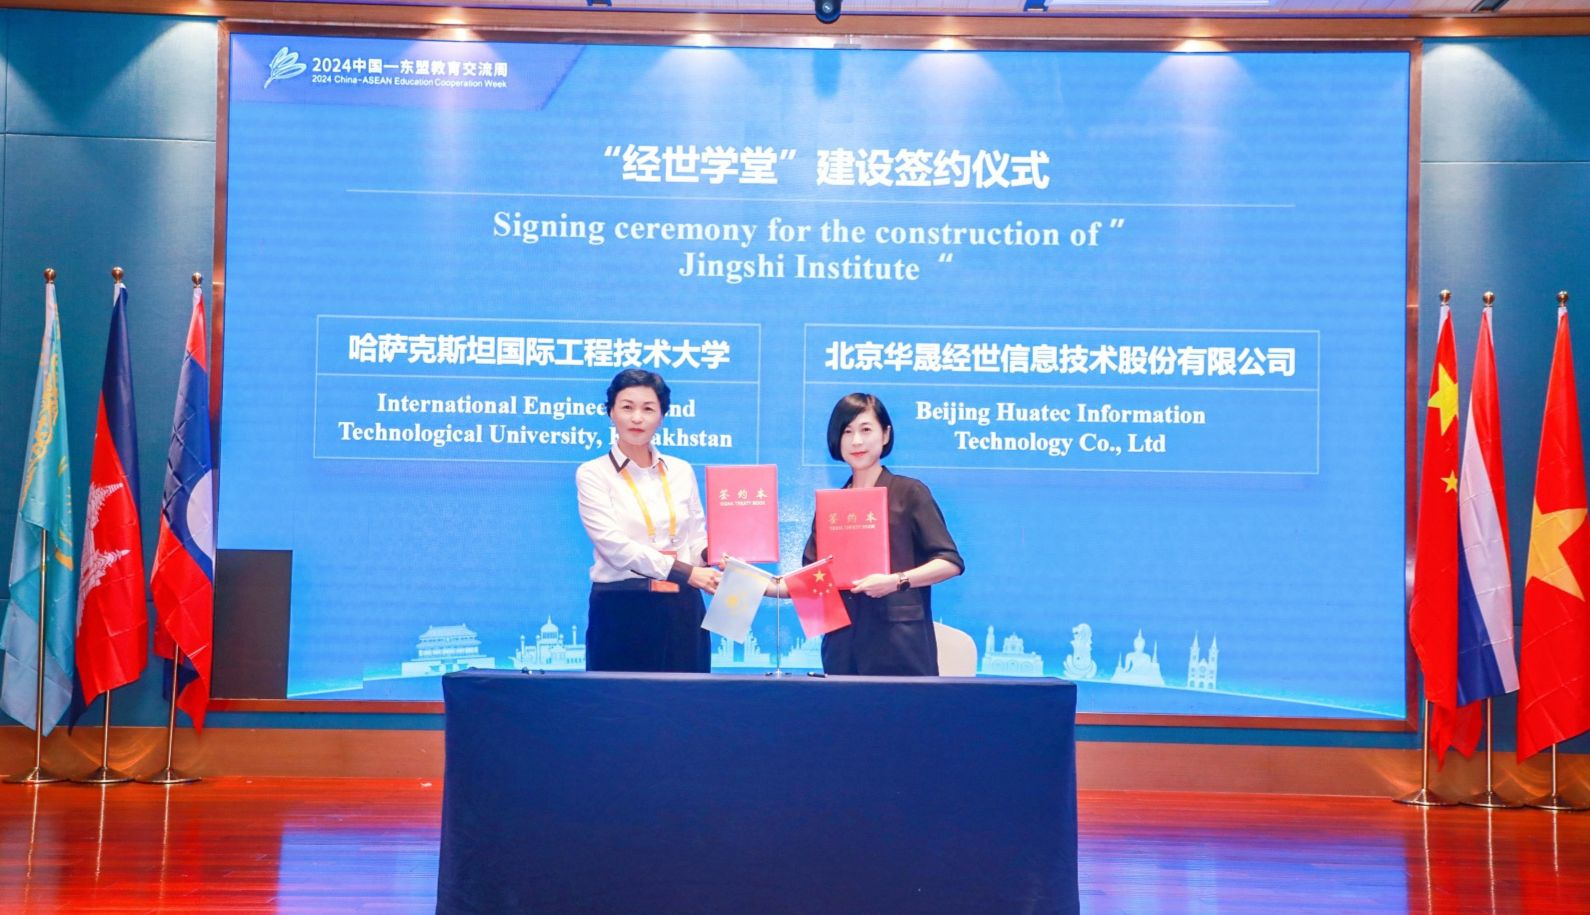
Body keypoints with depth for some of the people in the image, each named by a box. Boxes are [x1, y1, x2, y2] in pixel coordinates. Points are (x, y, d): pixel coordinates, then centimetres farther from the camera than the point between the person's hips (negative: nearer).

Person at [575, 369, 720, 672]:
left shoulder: (681, 471, 12)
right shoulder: (593, 474, -1)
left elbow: (697, 537, 12)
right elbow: (615, 545, -13)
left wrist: (712, 556, -12)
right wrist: (686, 572, -20)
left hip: (682, 609, 4)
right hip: (622, 612, -3)